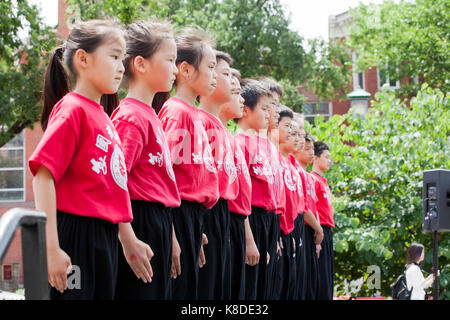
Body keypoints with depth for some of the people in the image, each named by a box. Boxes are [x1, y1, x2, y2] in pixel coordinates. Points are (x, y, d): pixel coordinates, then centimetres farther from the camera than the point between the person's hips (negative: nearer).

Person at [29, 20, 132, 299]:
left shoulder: (104, 117, 15)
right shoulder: (72, 108, -9)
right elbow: (43, 176, -16)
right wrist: (52, 249, -22)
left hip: (105, 239, 8)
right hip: (77, 235, -8)